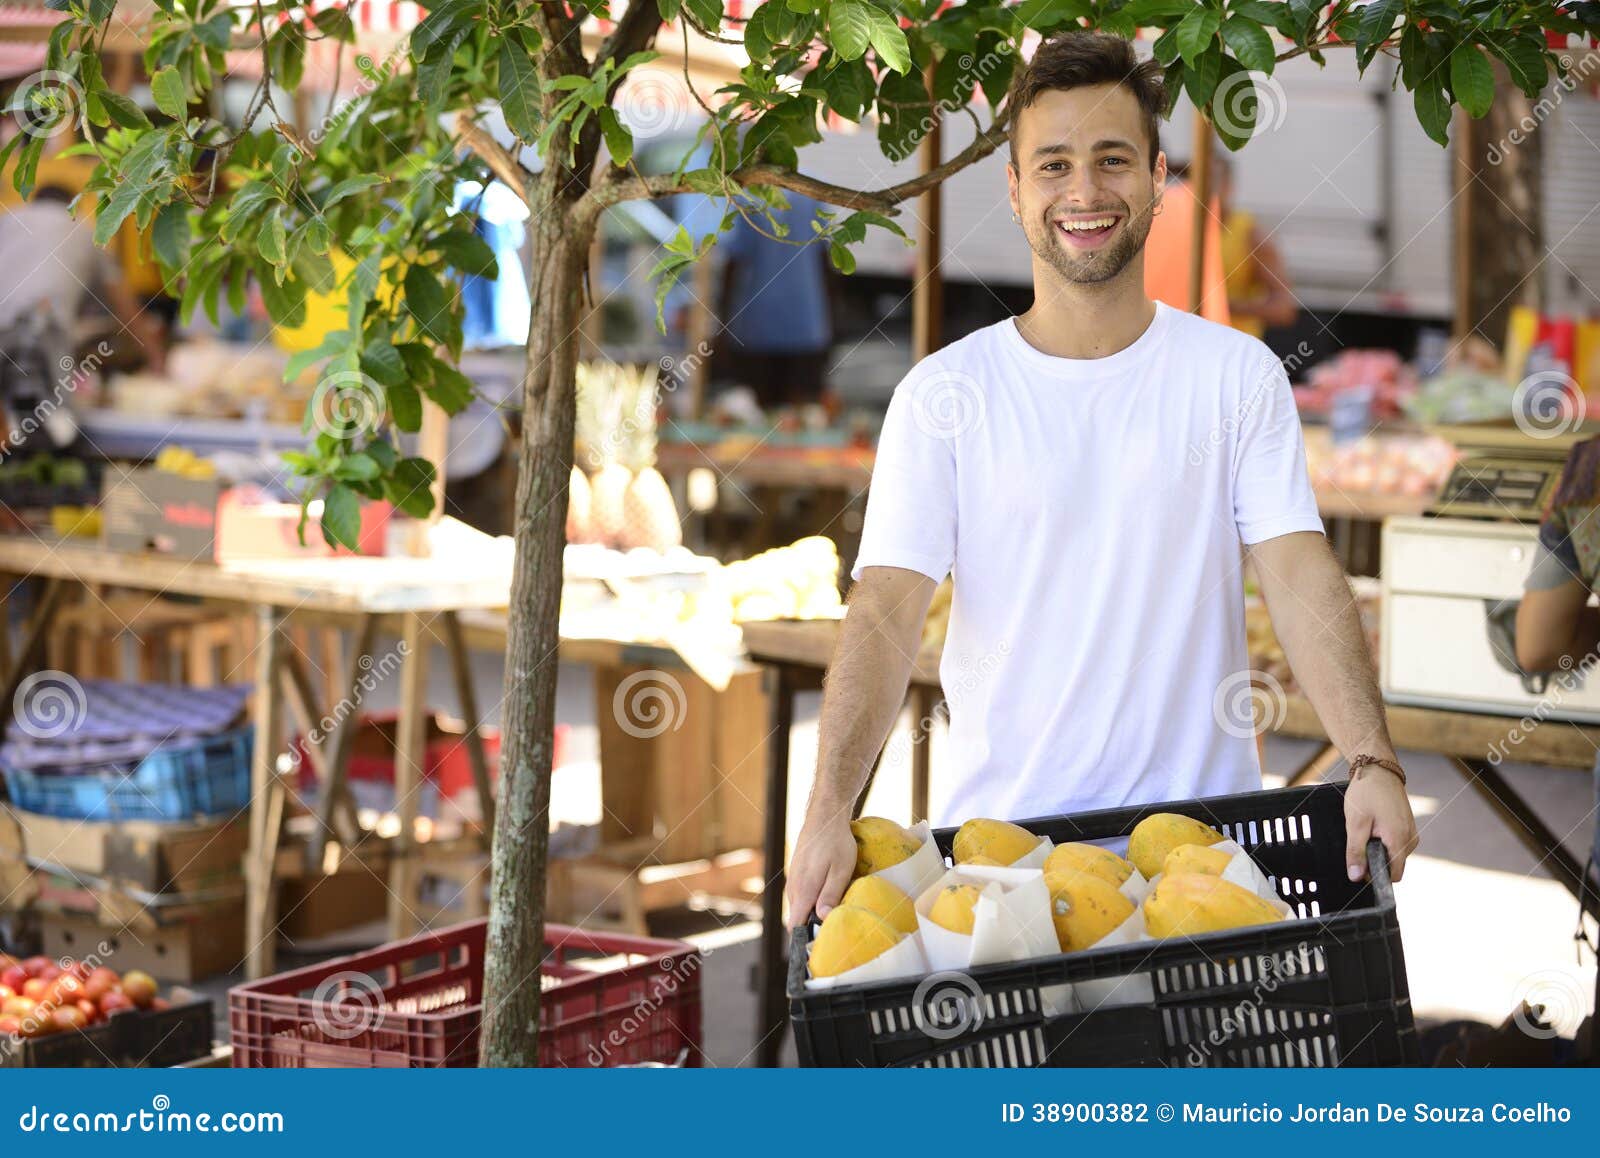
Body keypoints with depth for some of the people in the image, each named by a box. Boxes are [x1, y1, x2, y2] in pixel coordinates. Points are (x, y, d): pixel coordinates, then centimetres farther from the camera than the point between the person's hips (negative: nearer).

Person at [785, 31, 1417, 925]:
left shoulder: (1238, 375, 4)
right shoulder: (944, 395, 2)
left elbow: (1302, 578, -5)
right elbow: (887, 610, -6)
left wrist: (1372, 760, -20)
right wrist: (829, 812, -20)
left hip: (1204, 827, 0)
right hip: (1001, 832, 0)